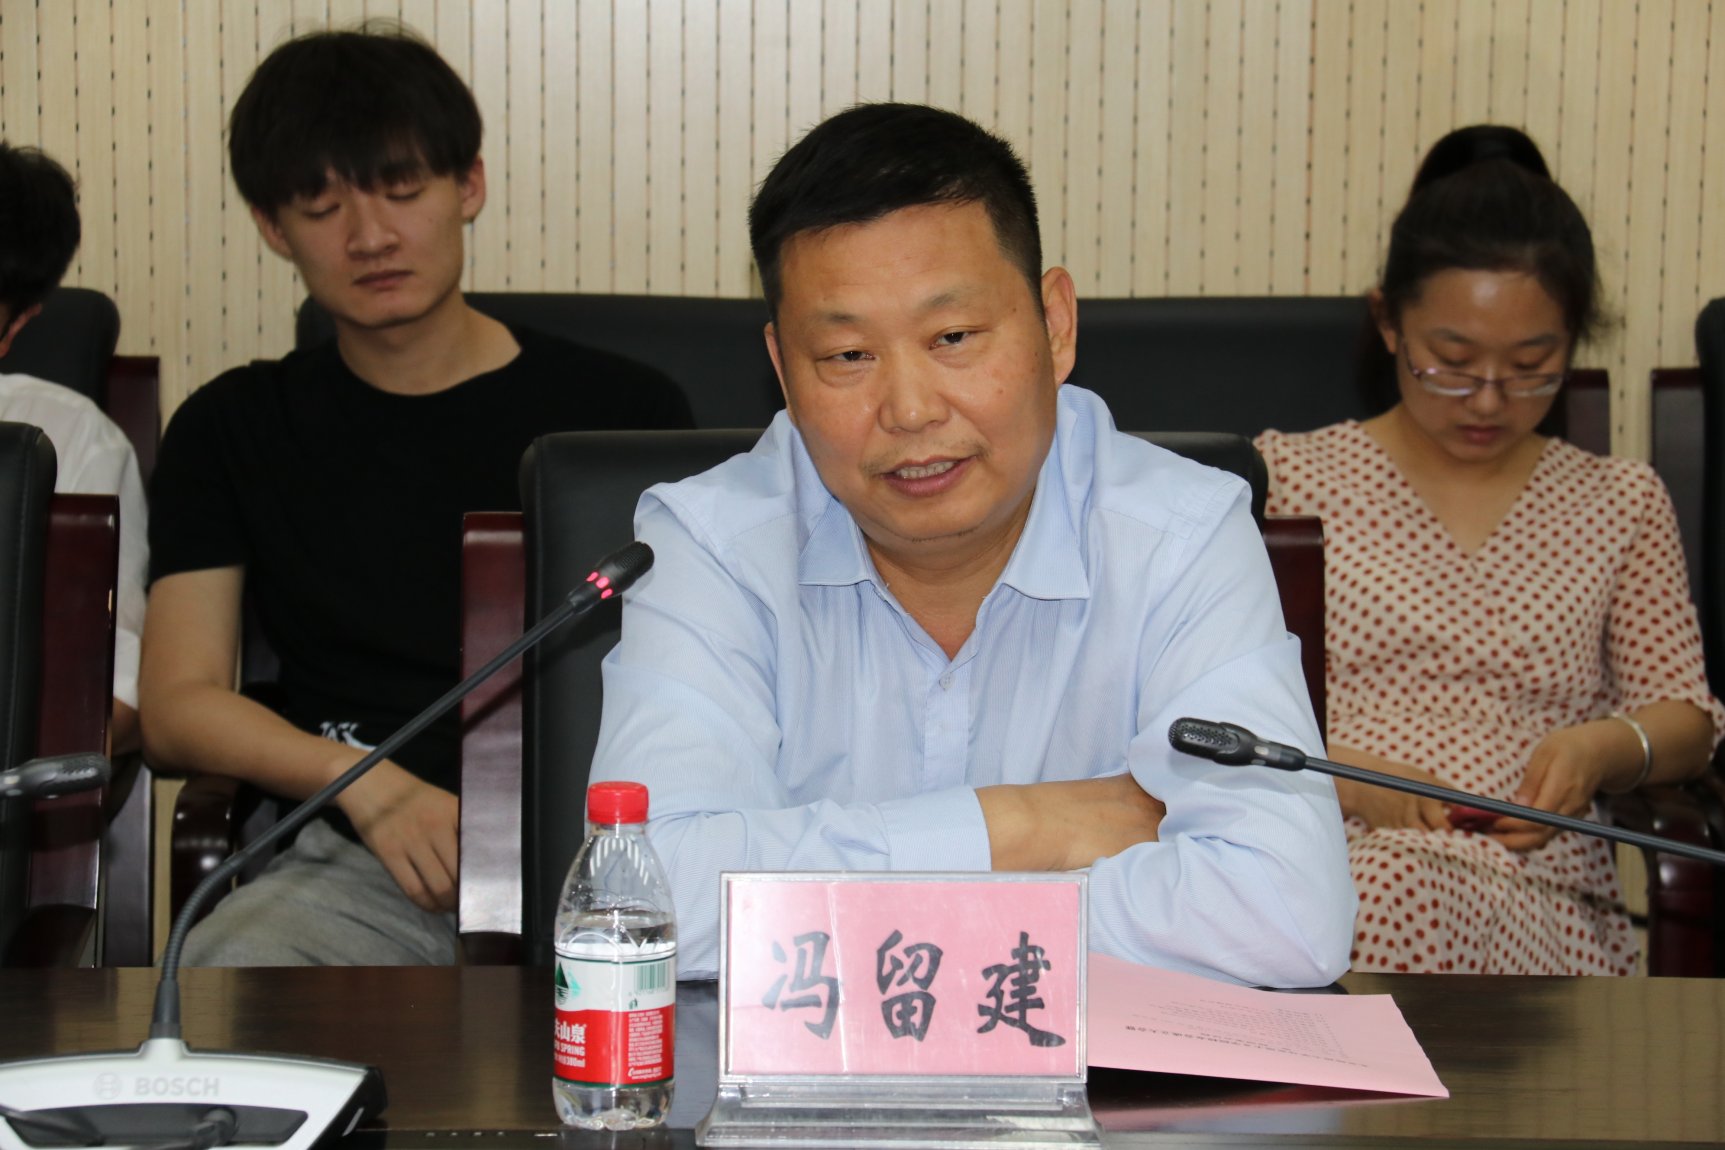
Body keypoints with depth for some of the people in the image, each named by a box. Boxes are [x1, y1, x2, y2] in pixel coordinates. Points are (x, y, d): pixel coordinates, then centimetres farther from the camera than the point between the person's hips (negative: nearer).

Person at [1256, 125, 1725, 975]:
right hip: (1323, 857, -1)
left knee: (1402, 903, -40)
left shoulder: (1621, 505, 20)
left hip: (1535, 893, 1)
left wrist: (1607, 747, -4)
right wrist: (1336, 775, -11)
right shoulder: (1293, 478, 14)